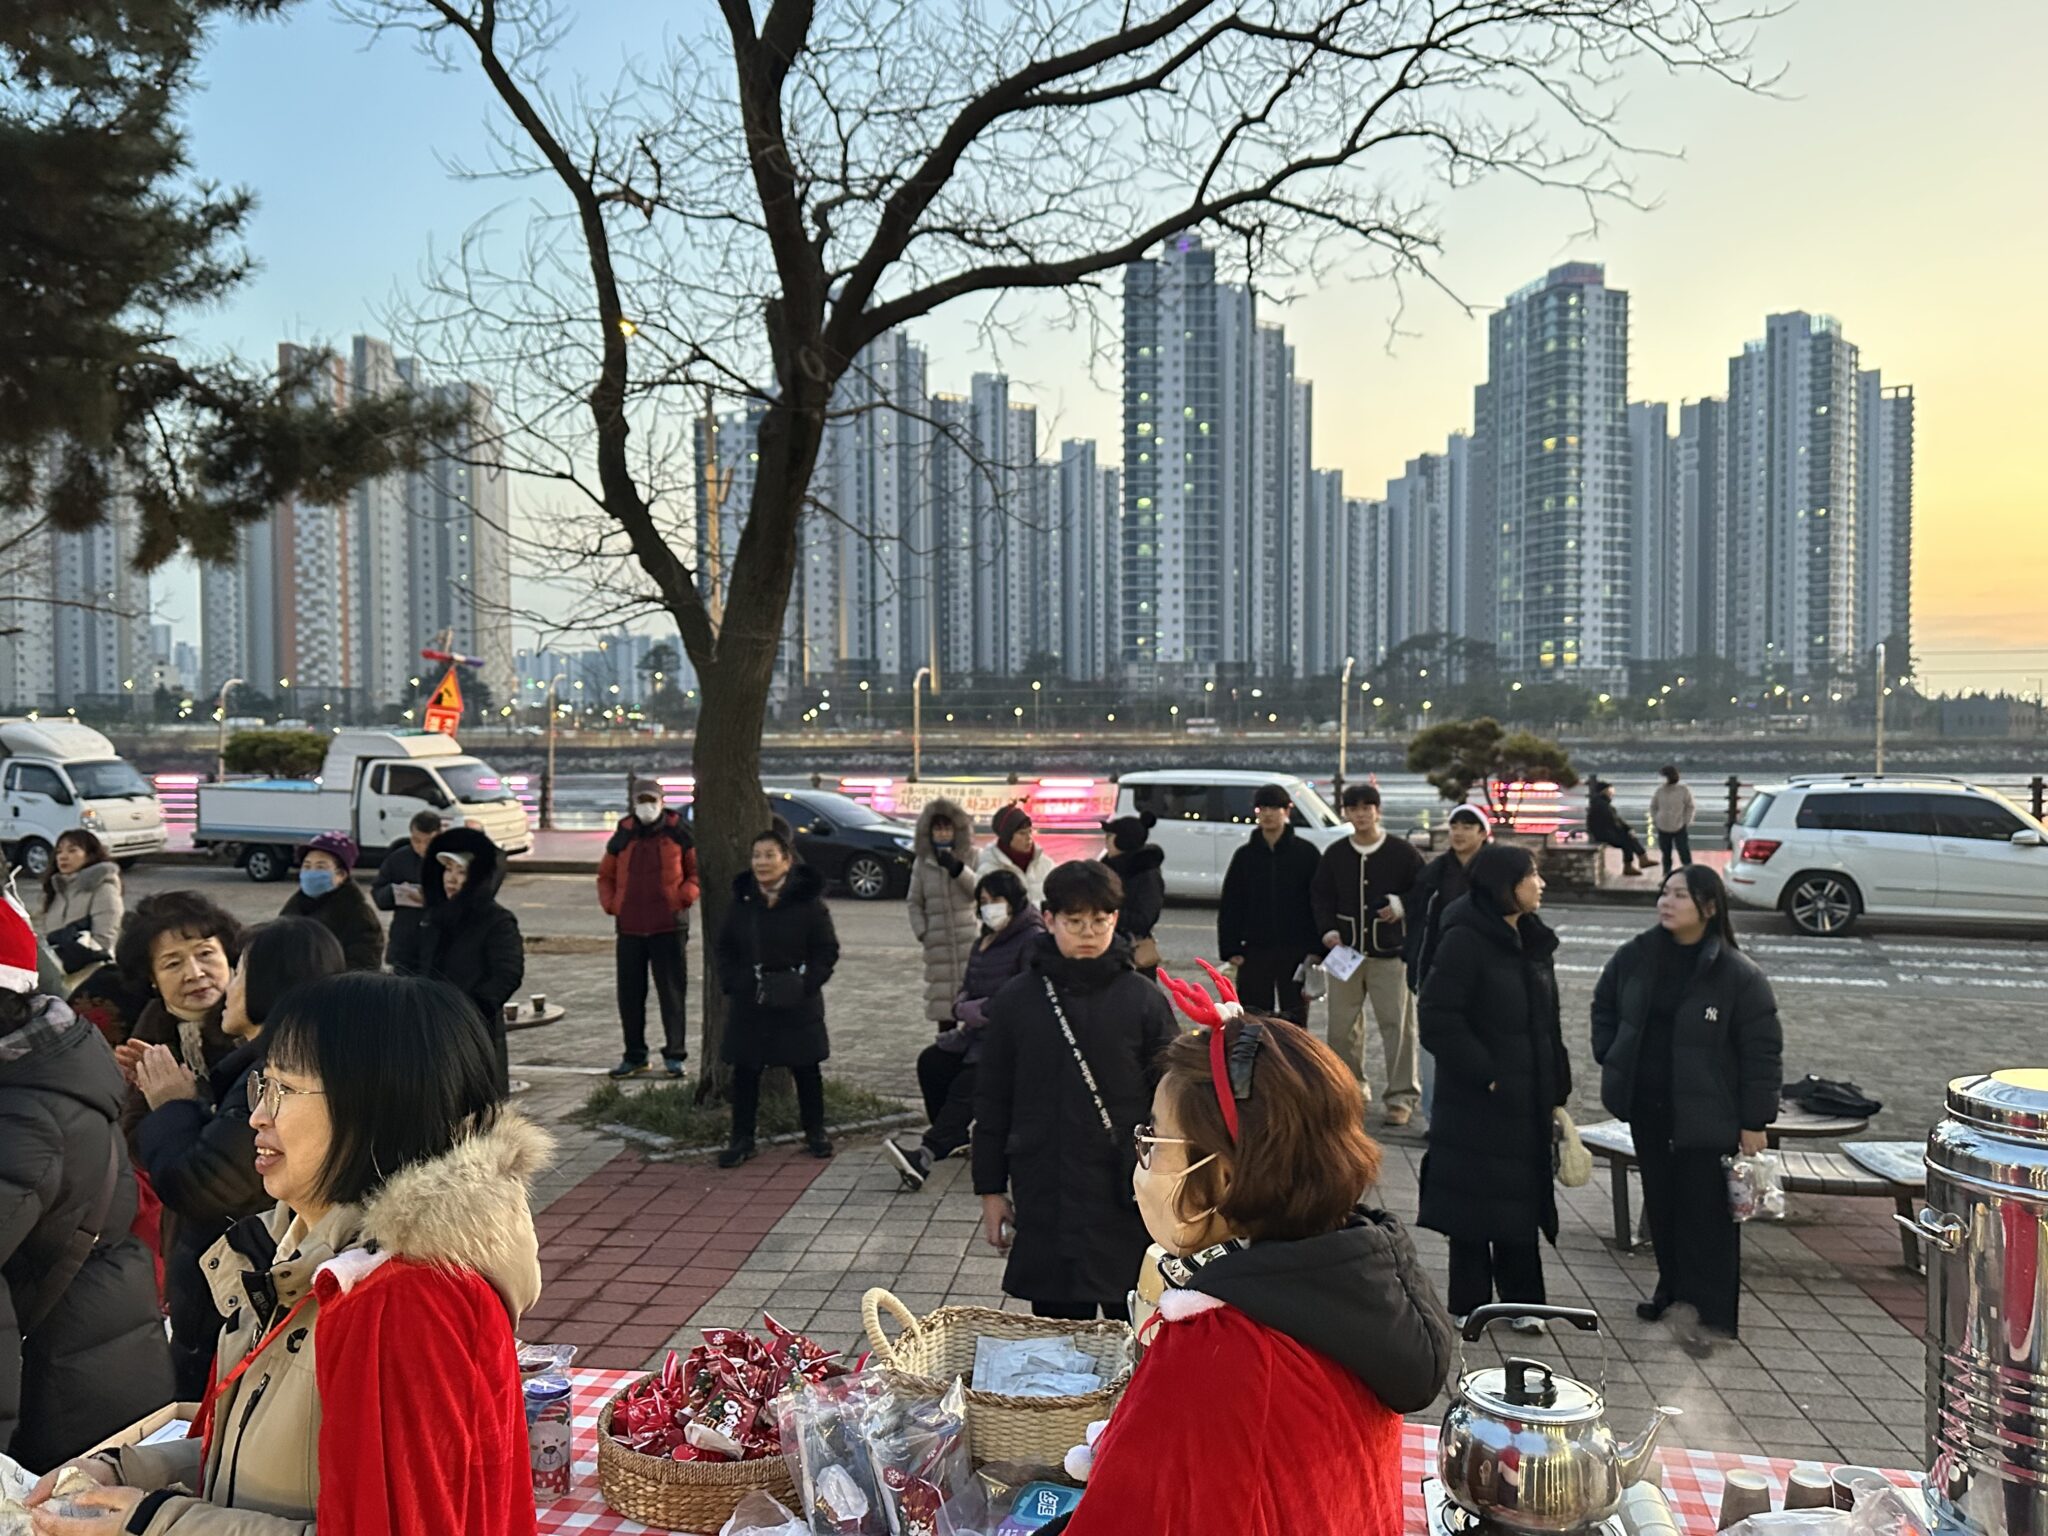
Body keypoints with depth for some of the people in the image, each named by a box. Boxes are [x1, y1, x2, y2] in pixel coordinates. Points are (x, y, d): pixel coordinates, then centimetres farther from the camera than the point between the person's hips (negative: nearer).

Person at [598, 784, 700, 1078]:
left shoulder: (679, 834, 1)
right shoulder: (622, 838, 9)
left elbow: (698, 871, 6)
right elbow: (605, 875, 19)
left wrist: (684, 896, -10)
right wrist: (610, 904, 3)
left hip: (669, 927, -3)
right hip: (629, 927, 3)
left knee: (672, 991, 0)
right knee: (629, 993, 8)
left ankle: (674, 1055, 8)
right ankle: (634, 1056, 20)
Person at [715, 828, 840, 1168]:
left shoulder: (808, 901, -9)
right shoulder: (741, 901, 1)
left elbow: (828, 949, -5)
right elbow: (725, 948, 10)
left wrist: (806, 983, -14)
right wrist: (731, 983, -3)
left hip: (798, 1002, -2)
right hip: (749, 1001, 3)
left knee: (805, 1067, 10)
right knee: (745, 1070, 6)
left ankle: (815, 1131, 25)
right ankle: (742, 1137, 17)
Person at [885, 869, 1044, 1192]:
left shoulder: (1033, 939, -10)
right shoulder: (986, 939, 19)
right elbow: (967, 985, 23)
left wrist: (981, 1010, -15)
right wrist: (963, 1009, 0)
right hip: (977, 1031, 9)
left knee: (967, 1083, -25)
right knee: (930, 1062, -8)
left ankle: (927, 1155, -30)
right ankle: (954, 1139, 1)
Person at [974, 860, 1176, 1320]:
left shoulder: (1144, 1000, -2)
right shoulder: (1015, 1001, 2)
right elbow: (992, 1103, 7)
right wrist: (991, 1189, 6)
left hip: (1125, 1197, -1)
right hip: (1044, 1192, 1)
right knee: (1055, 1324, 10)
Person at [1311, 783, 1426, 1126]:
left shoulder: (1402, 851, -1)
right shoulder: (1334, 854, 8)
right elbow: (1320, 895, 14)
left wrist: (1402, 906, -12)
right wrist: (1328, 929, -1)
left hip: (1390, 953, -3)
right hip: (1344, 951, 3)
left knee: (1397, 1024, -4)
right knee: (1342, 1026, 7)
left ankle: (1403, 1096, 4)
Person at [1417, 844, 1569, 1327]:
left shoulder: (1532, 941, 10)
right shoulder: (1464, 942, -15)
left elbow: (1547, 1021, 17)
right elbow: (1437, 1021, -19)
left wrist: (1556, 1089, 12)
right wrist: (1486, 1075, -18)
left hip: (1527, 1100, 7)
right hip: (1477, 1103, -7)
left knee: (1522, 1197, 12)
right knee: (1475, 1199, 3)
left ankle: (1521, 1298, 24)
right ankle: (1470, 1305, 17)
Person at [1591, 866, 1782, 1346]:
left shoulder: (1739, 975, -14)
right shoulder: (1635, 957, -1)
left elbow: (1763, 1051, -10)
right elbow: (1604, 1007, 17)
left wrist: (1754, 1122, -10)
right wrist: (1610, 1058, 6)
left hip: (1706, 1115, -5)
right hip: (1647, 1106, 5)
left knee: (1706, 1210, 0)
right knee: (1660, 1200, 17)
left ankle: (1710, 1309, 12)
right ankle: (1672, 1286, 34)